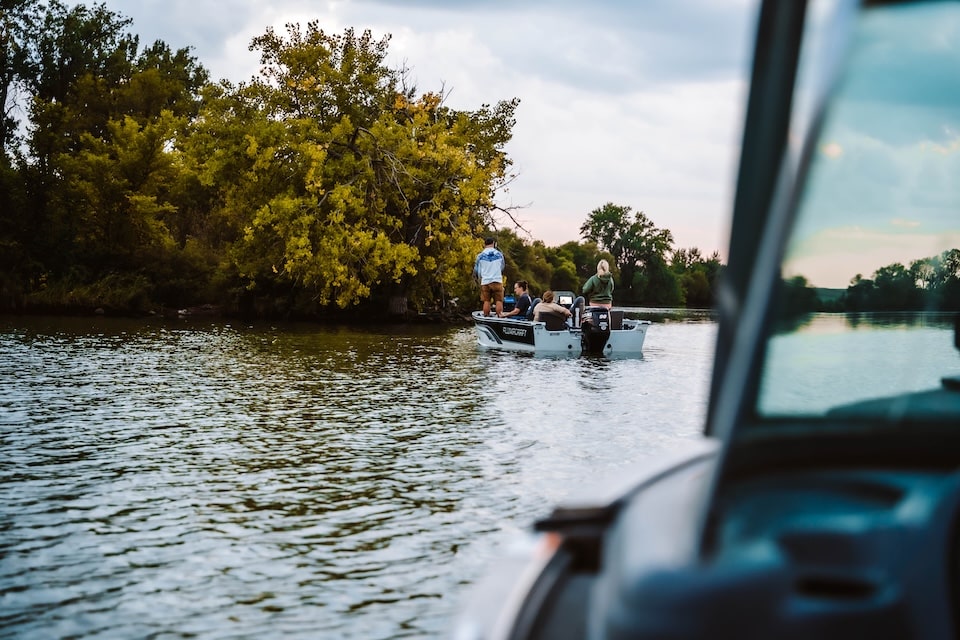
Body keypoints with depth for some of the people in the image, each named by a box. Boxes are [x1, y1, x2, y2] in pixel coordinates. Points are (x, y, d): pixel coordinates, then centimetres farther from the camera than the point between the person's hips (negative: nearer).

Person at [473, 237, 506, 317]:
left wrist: (479, 277, 26)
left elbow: (477, 271, 7)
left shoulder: (480, 255, -1)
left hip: (485, 281, 0)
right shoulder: (499, 254, 3)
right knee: (499, 301, 1)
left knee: (486, 301, 3)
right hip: (497, 280, 0)